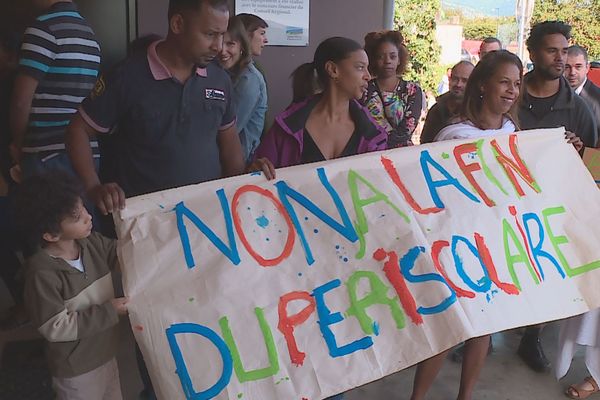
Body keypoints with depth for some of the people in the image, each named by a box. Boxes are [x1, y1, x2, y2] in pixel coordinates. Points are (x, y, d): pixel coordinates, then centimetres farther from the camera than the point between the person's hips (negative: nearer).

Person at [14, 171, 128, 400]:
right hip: (76, 369, -6)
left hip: (106, 354, 7)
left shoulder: (92, 243, -10)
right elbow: (56, 328, -25)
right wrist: (109, 312, -24)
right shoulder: (43, 273, -29)